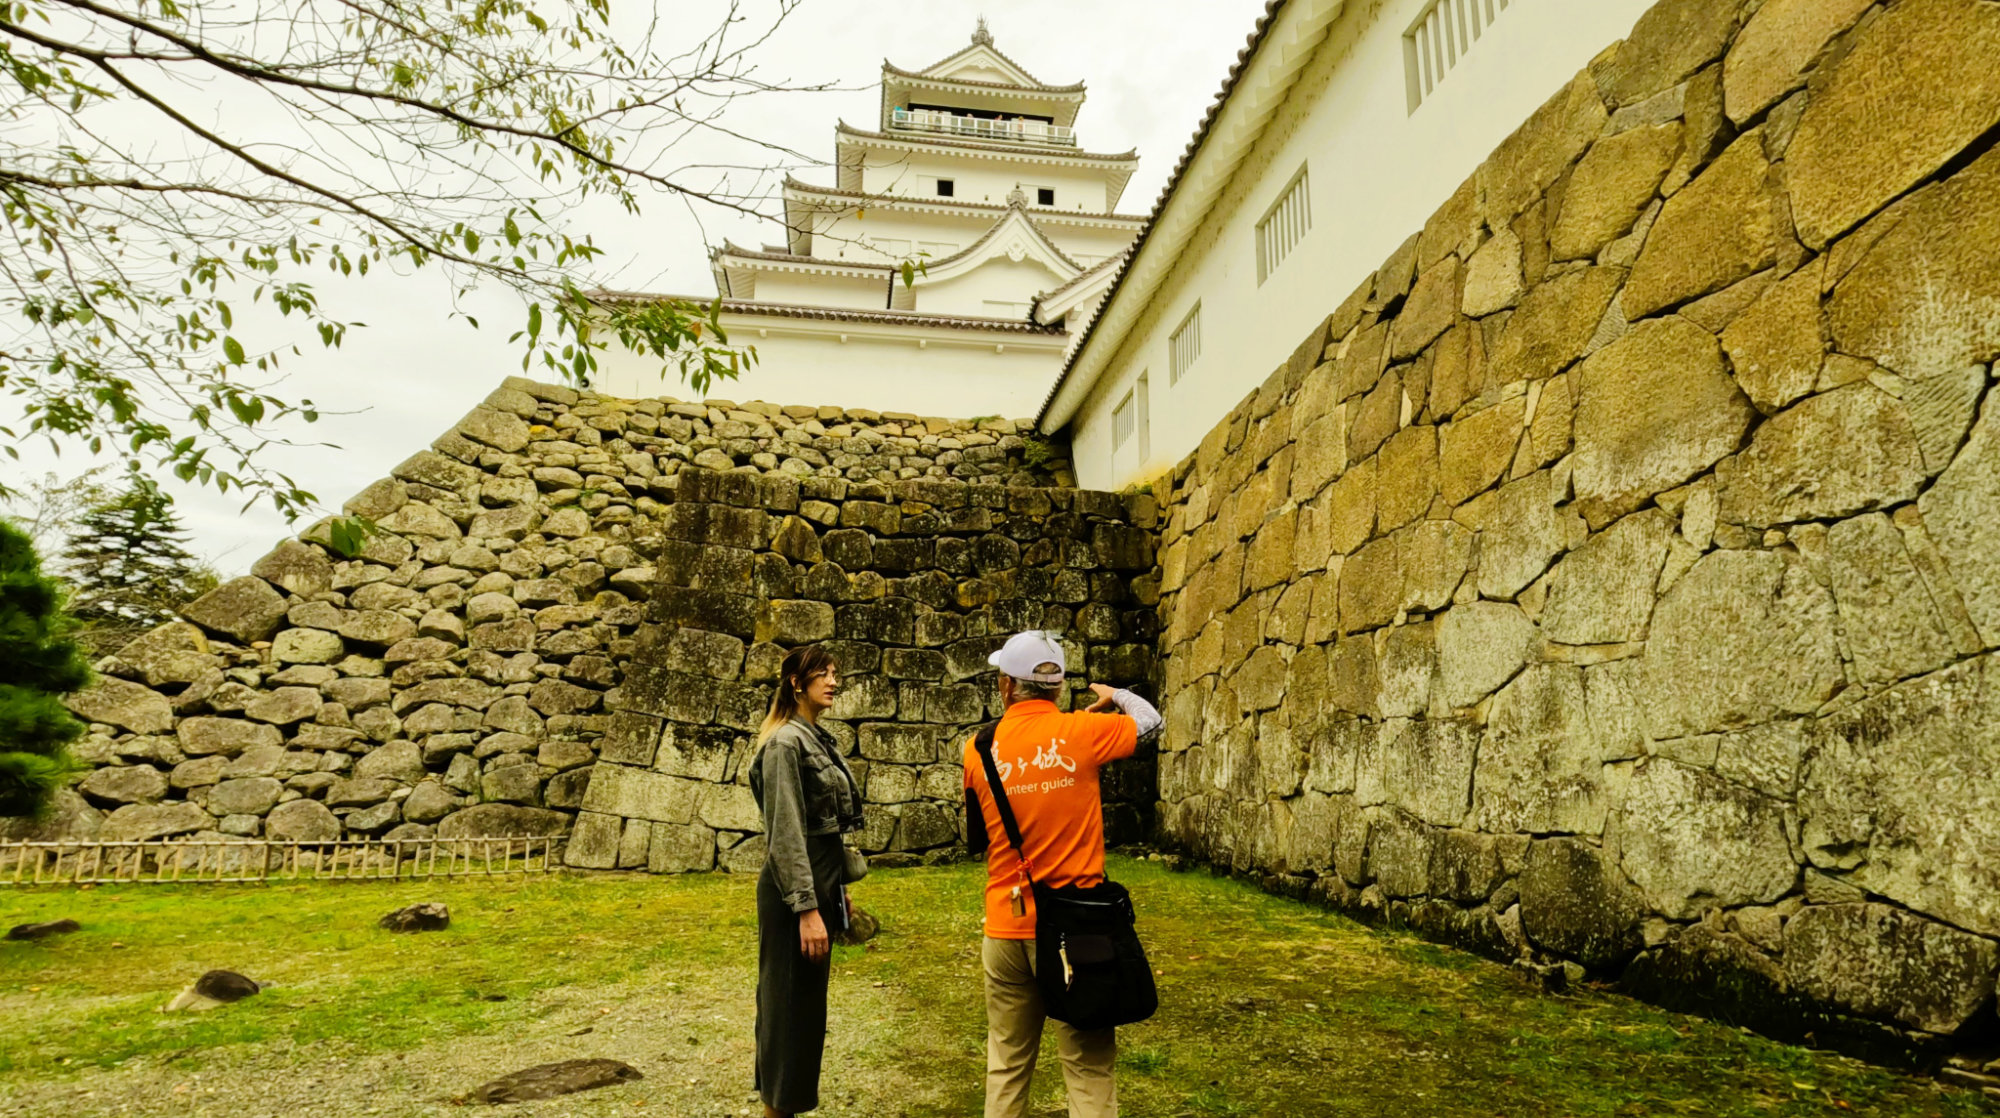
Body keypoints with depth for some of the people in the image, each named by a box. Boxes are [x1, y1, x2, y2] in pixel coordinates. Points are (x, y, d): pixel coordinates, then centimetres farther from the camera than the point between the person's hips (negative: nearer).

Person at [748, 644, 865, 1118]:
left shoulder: (822, 740, 12)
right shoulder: (786, 742, -15)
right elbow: (786, 833, -20)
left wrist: (839, 889, 17)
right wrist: (806, 908, -22)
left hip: (822, 884, 9)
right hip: (793, 890, -9)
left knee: (807, 1004, 16)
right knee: (791, 1007, 0)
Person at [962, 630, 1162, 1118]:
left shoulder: (978, 749, -1)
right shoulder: (1081, 732, -9)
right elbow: (1150, 719, 11)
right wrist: (1114, 695, 29)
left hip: (1005, 927, 3)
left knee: (1006, 1065, 14)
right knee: (1088, 1067, 5)